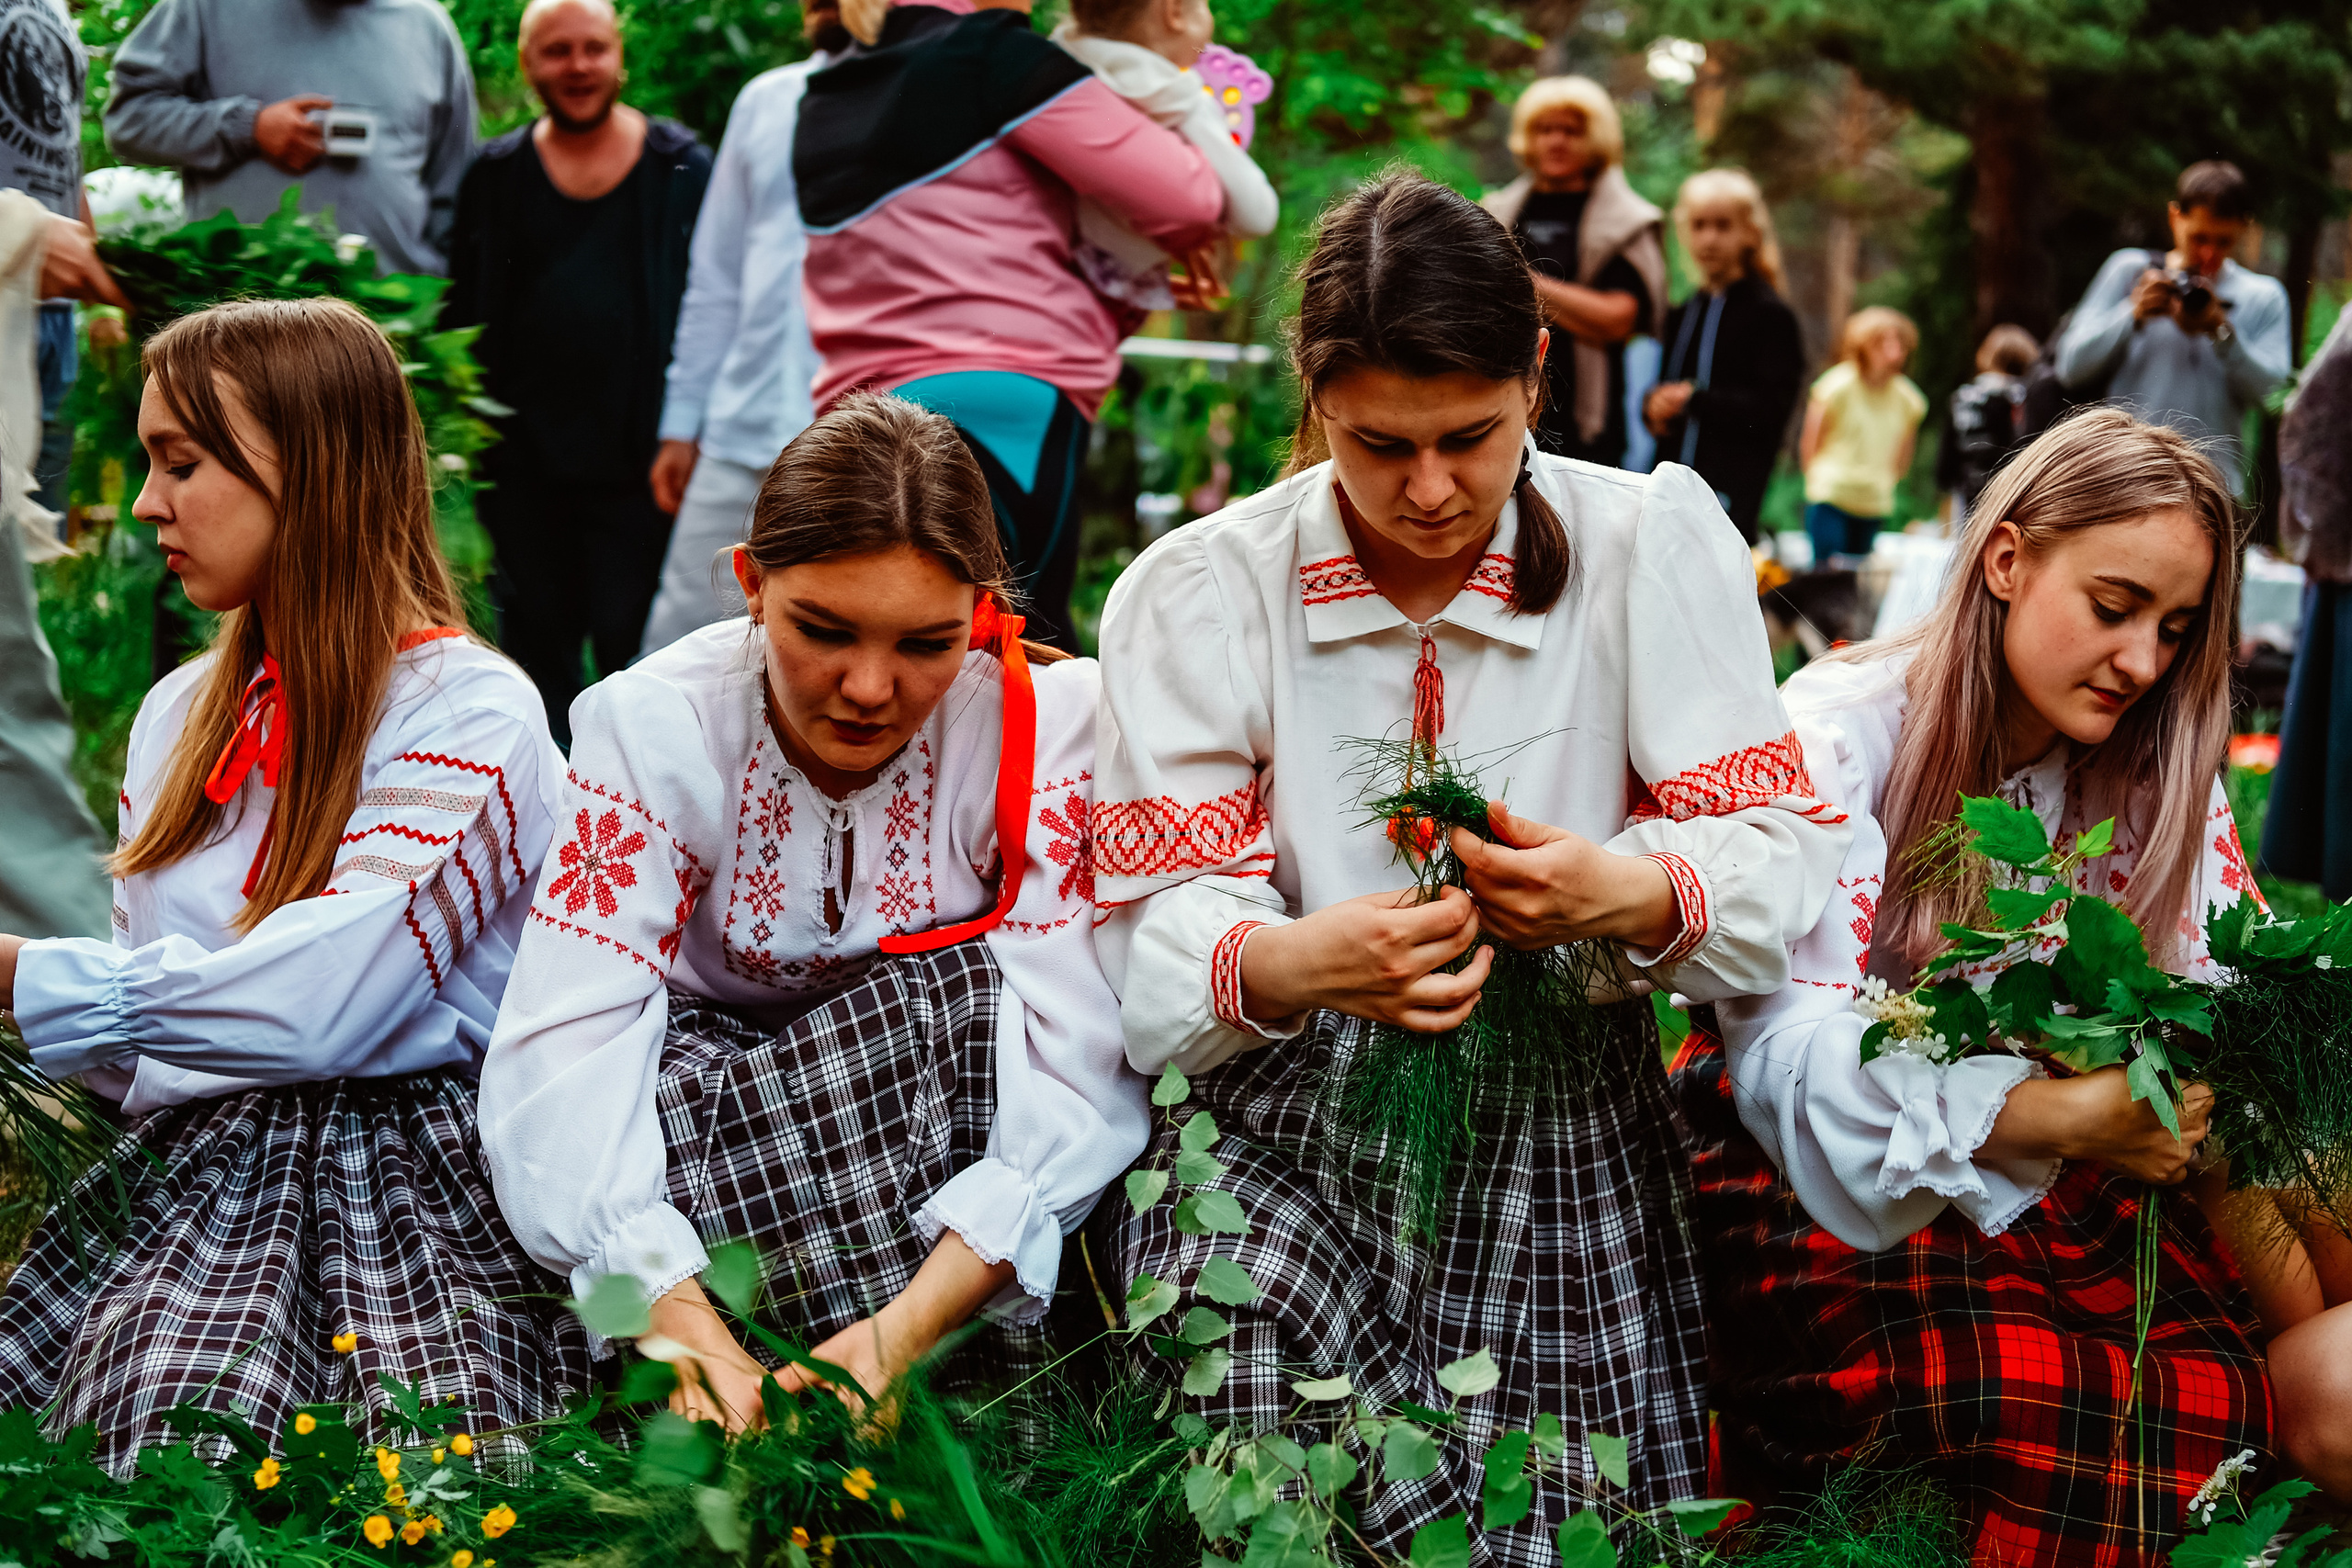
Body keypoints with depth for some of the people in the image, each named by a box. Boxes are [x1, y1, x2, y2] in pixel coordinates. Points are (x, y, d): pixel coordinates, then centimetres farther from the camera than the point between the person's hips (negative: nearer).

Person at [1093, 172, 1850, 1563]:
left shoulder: (1656, 545, 3)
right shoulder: (1199, 596, 1)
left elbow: (1783, 856, -3)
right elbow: (1163, 949, -7)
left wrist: (1634, 896, -26)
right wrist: (1294, 963, -30)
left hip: (1567, 1133, 1)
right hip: (1286, 1132, -1)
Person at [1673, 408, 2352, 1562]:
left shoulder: (2159, 772, 7)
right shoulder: (1837, 732, -10)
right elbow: (1790, 1047, -20)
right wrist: (2062, 1116, -32)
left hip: (2051, 1184, 5)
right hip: (1828, 1192, -5)